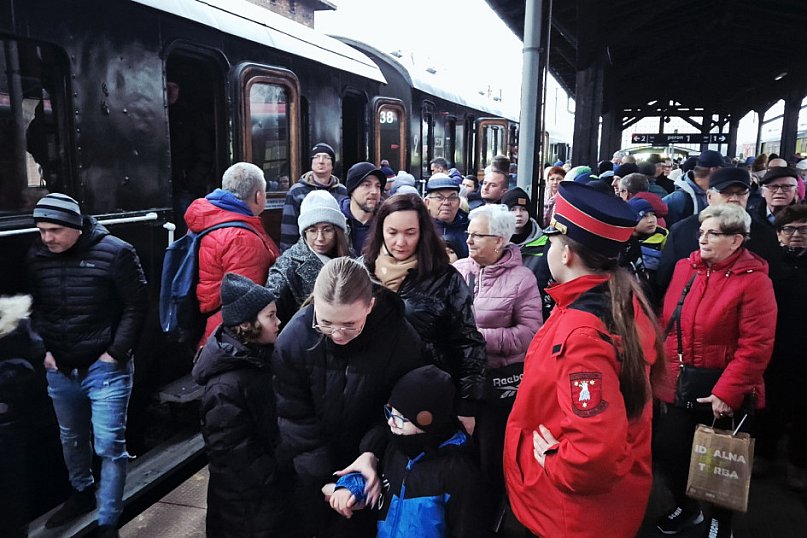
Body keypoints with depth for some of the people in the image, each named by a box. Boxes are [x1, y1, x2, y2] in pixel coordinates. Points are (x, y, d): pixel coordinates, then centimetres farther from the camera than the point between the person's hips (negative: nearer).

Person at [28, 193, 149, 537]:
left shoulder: (115, 252, -14)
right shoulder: (36, 257, 1)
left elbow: (136, 306, -11)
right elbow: (33, 309, 14)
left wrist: (116, 352, -13)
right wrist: (42, 350, 4)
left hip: (105, 367, -5)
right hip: (59, 369, 6)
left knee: (109, 446, -1)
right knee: (71, 439, 23)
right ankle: (82, 493, 48)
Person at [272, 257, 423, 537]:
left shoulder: (402, 340, -25)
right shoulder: (293, 338, -24)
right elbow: (294, 416, -15)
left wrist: (371, 453, -25)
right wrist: (319, 477, -17)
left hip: (368, 461, -1)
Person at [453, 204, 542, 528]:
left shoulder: (521, 278, -9)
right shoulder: (457, 270, 0)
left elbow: (529, 333, -16)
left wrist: (479, 336, -19)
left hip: (500, 380, -3)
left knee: (490, 454, 14)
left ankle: (487, 517, 39)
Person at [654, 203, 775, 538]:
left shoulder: (753, 281, -13)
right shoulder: (685, 269, 3)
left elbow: (756, 346, -17)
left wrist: (727, 393, -20)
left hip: (723, 394, -5)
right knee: (667, 450, 11)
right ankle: (686, 509, 40)